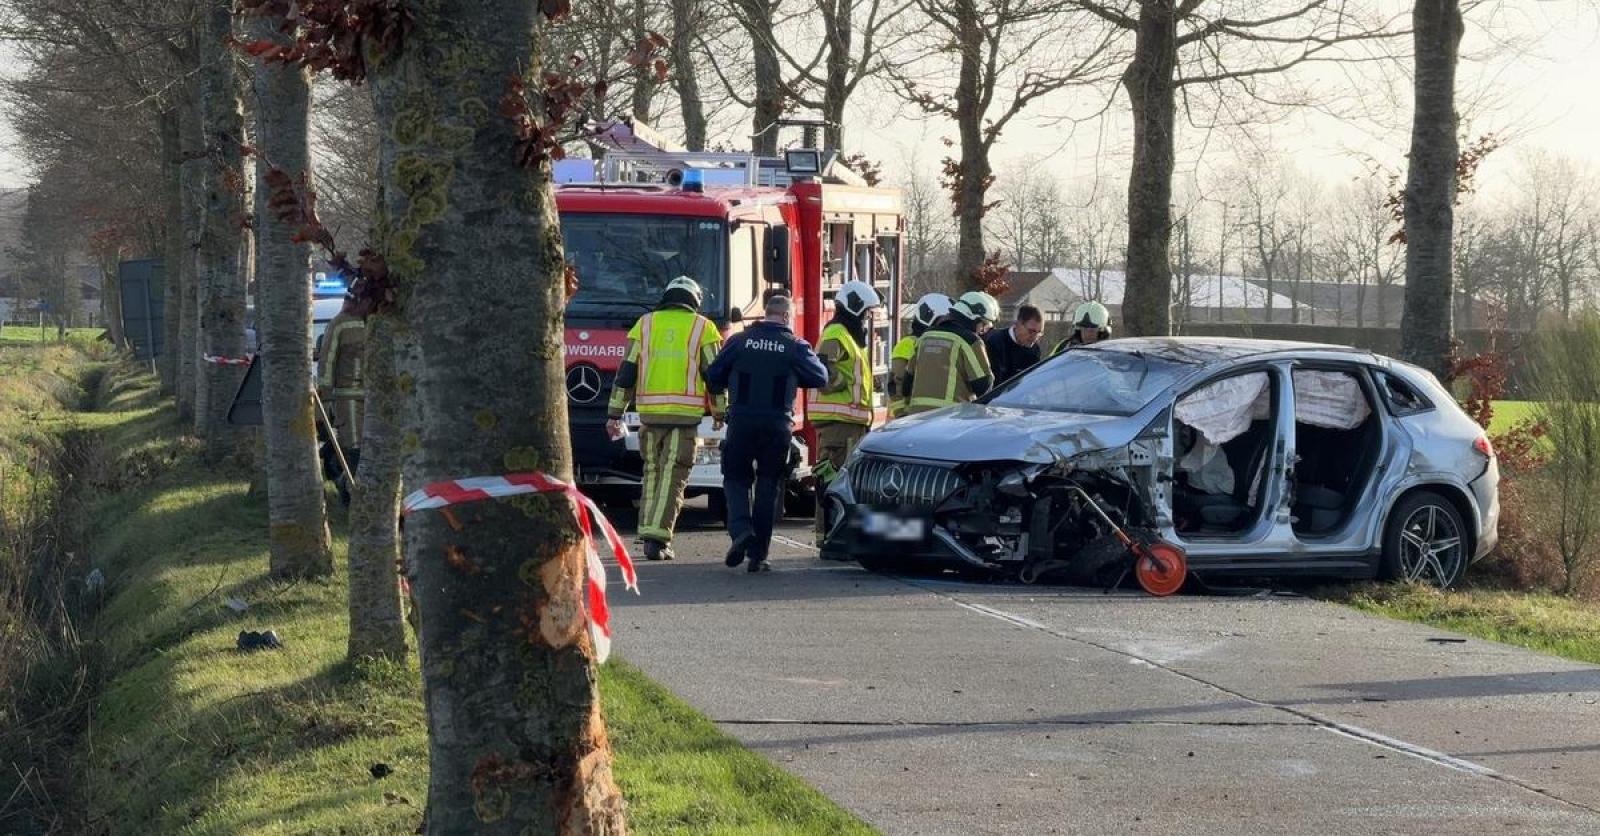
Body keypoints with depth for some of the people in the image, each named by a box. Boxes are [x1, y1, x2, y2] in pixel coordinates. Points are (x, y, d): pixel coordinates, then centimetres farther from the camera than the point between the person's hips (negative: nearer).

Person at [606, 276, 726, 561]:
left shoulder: (645, 324, 10)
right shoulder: (703, 328, 5)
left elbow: (626, 372, 7)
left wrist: (615, 414, 9)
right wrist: (719, 412, 16)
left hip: (650, 410, 2)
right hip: (686, 414, -2)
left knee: (653, 472, 15)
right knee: (673, 476, -3)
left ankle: (649, 533, 15)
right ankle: (657, 537, -11)